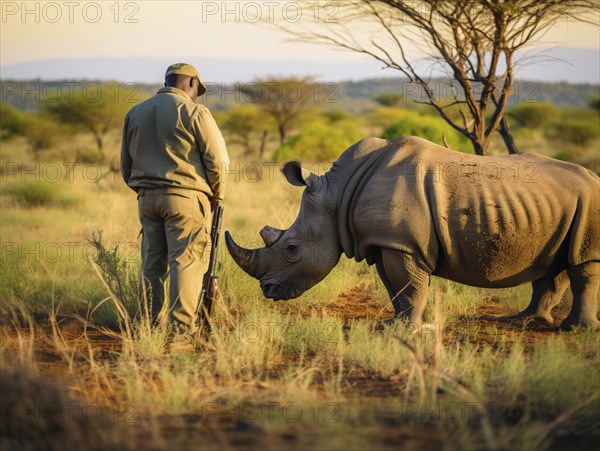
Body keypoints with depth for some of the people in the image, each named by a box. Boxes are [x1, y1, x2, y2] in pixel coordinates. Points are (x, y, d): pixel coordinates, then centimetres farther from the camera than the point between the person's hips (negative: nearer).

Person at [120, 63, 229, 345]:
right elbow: (217, 160, -7)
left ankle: (152, 325, 12)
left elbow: (126, 165, 19)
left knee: (152, 263, 10)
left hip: (147, 198, 6)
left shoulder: (135, 113, 14)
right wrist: (216, 195, 7)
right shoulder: (194, 112, -5)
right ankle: (183, 328, -9)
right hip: (185, 197, -6)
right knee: (186, 262, -5)